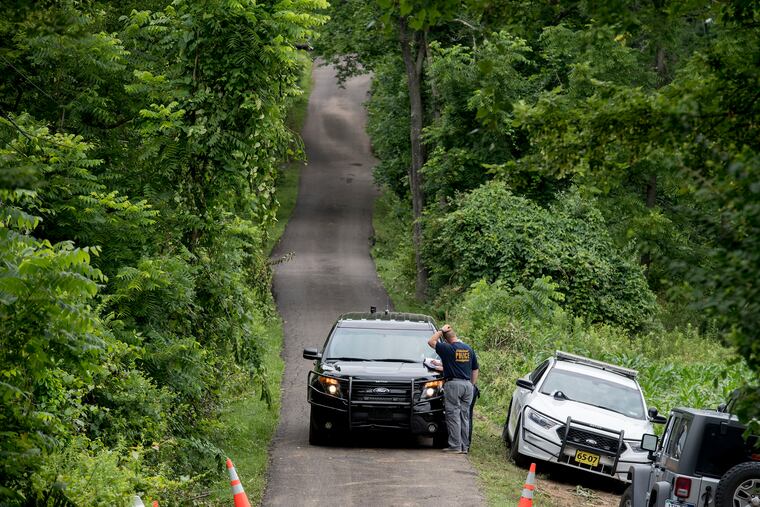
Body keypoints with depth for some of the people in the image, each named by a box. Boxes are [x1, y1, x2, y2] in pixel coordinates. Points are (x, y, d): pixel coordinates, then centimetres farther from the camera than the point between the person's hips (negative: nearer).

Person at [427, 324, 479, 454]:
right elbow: (475, 370, 14)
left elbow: (431, 342, 1)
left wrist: (441, 331, 7)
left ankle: (455, 445, -6)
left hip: (453, 384, -6)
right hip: (467, 384, 6)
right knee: (465, 416, 9)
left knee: (453, 416, -3)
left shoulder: (448, 348, -8)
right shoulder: (469, 349, 10)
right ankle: (465, 446, 10)